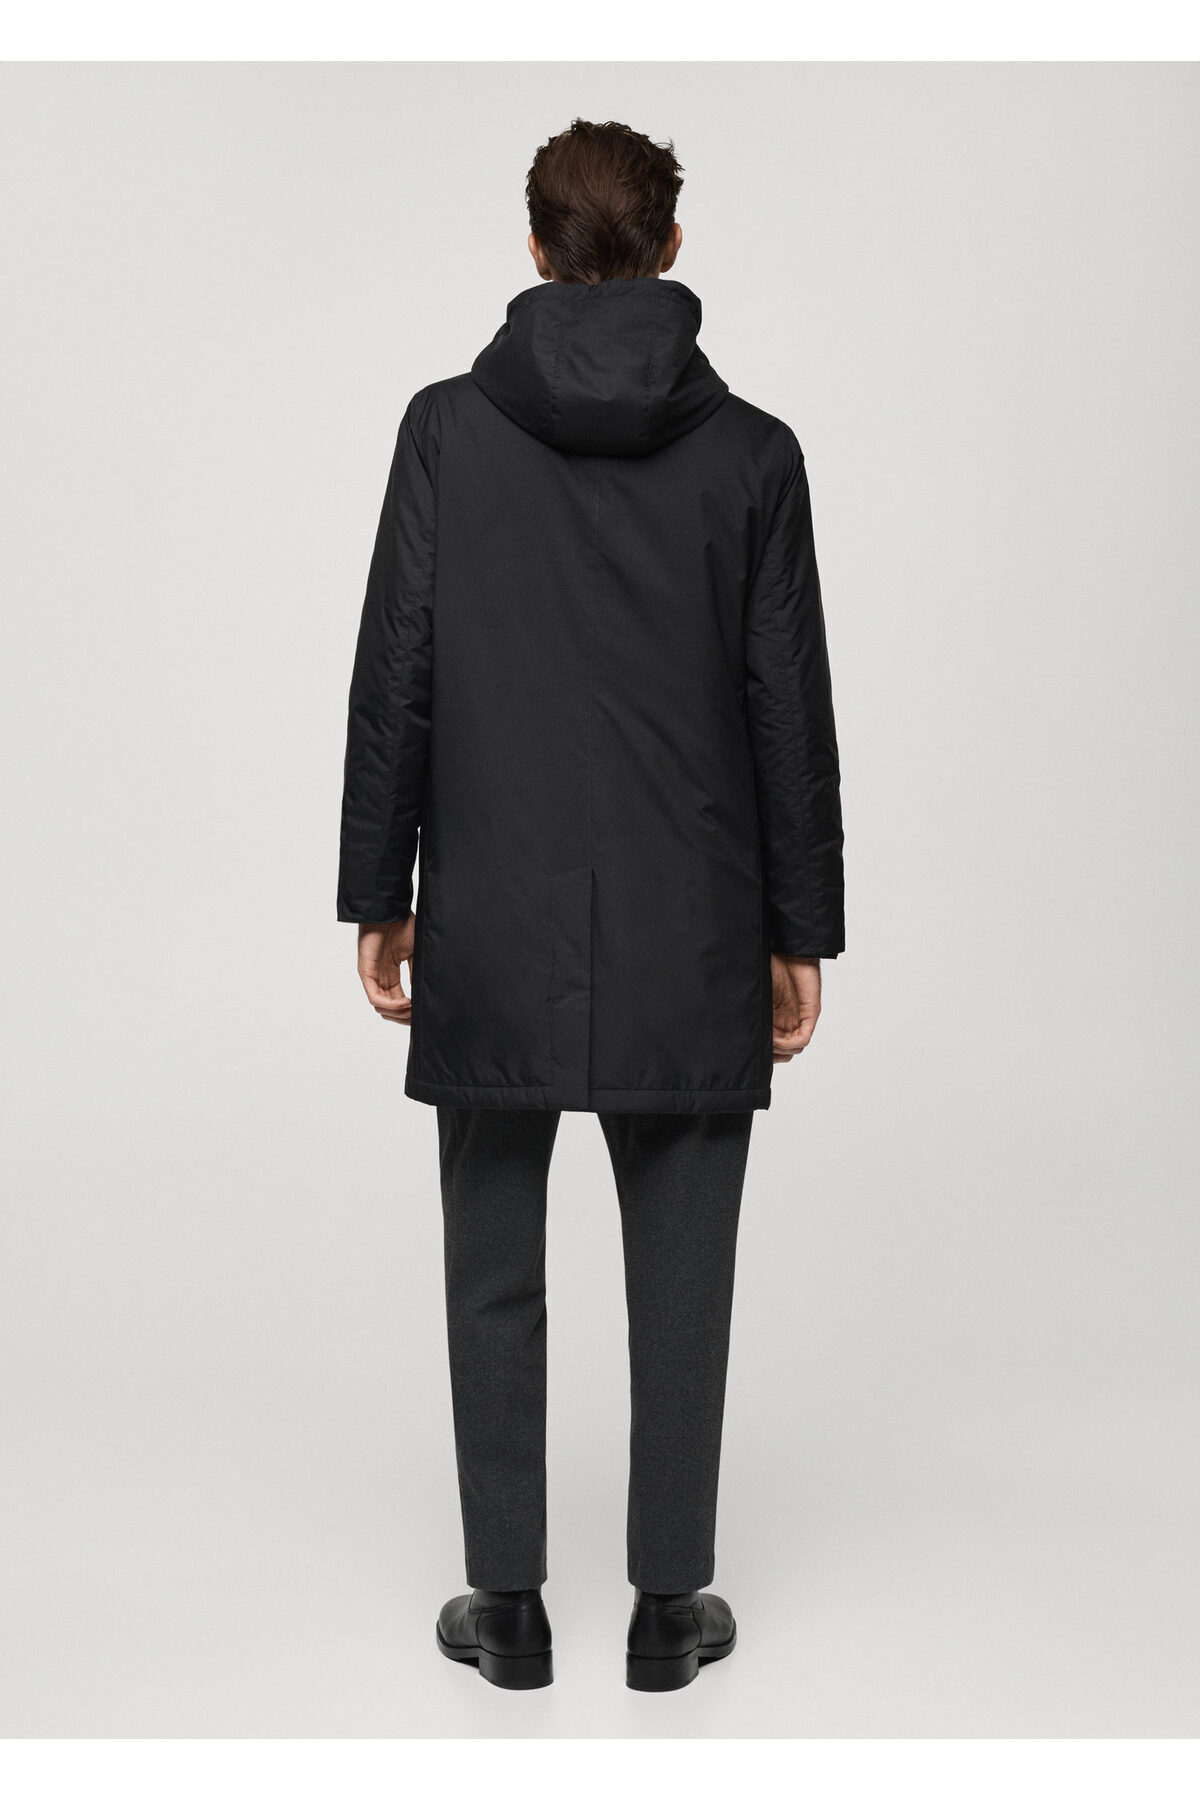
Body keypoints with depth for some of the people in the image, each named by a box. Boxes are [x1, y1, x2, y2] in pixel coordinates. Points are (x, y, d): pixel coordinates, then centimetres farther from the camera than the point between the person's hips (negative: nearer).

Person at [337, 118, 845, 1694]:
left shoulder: (447, 428, -2)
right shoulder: (749, 450, -2)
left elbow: (393, 680, -3)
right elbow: (791, 710, -1)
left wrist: (377, 897, 5)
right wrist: (800, 932, 6)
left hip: (493, 929, 0)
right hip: (690, 935, 0)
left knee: (495, 1275, 10)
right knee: (680, 1275, 10)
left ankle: (508, 1605, 18)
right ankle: (669, 1605, 18)